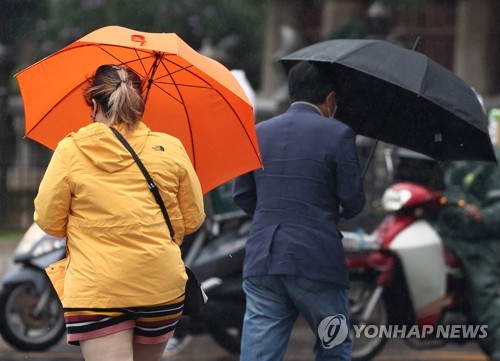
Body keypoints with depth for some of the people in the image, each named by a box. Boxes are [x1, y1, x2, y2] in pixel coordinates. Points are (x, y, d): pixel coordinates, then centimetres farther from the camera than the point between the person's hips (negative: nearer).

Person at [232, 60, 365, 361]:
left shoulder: (258, 133, 9)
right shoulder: (338, 134, -5)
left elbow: (242, 196, 14)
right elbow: (353, 202, -5)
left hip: (261, 262, 3)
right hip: (317, 264, -3)